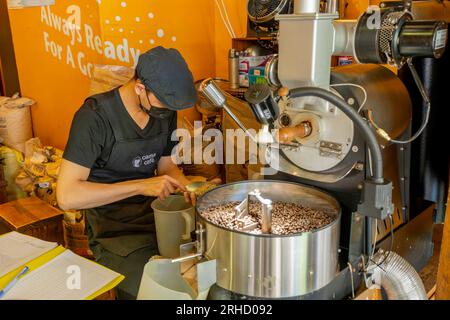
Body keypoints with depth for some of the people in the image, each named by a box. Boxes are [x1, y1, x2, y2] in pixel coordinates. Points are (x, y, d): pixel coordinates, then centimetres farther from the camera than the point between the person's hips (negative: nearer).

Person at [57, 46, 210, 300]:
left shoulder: (165, 111, 0)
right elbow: (67, 196, -23)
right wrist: (141, 186, -28)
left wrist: (187, 186, -9)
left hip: (158, 212, 6)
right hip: (115, 230, -5)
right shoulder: (95, 116, -19)